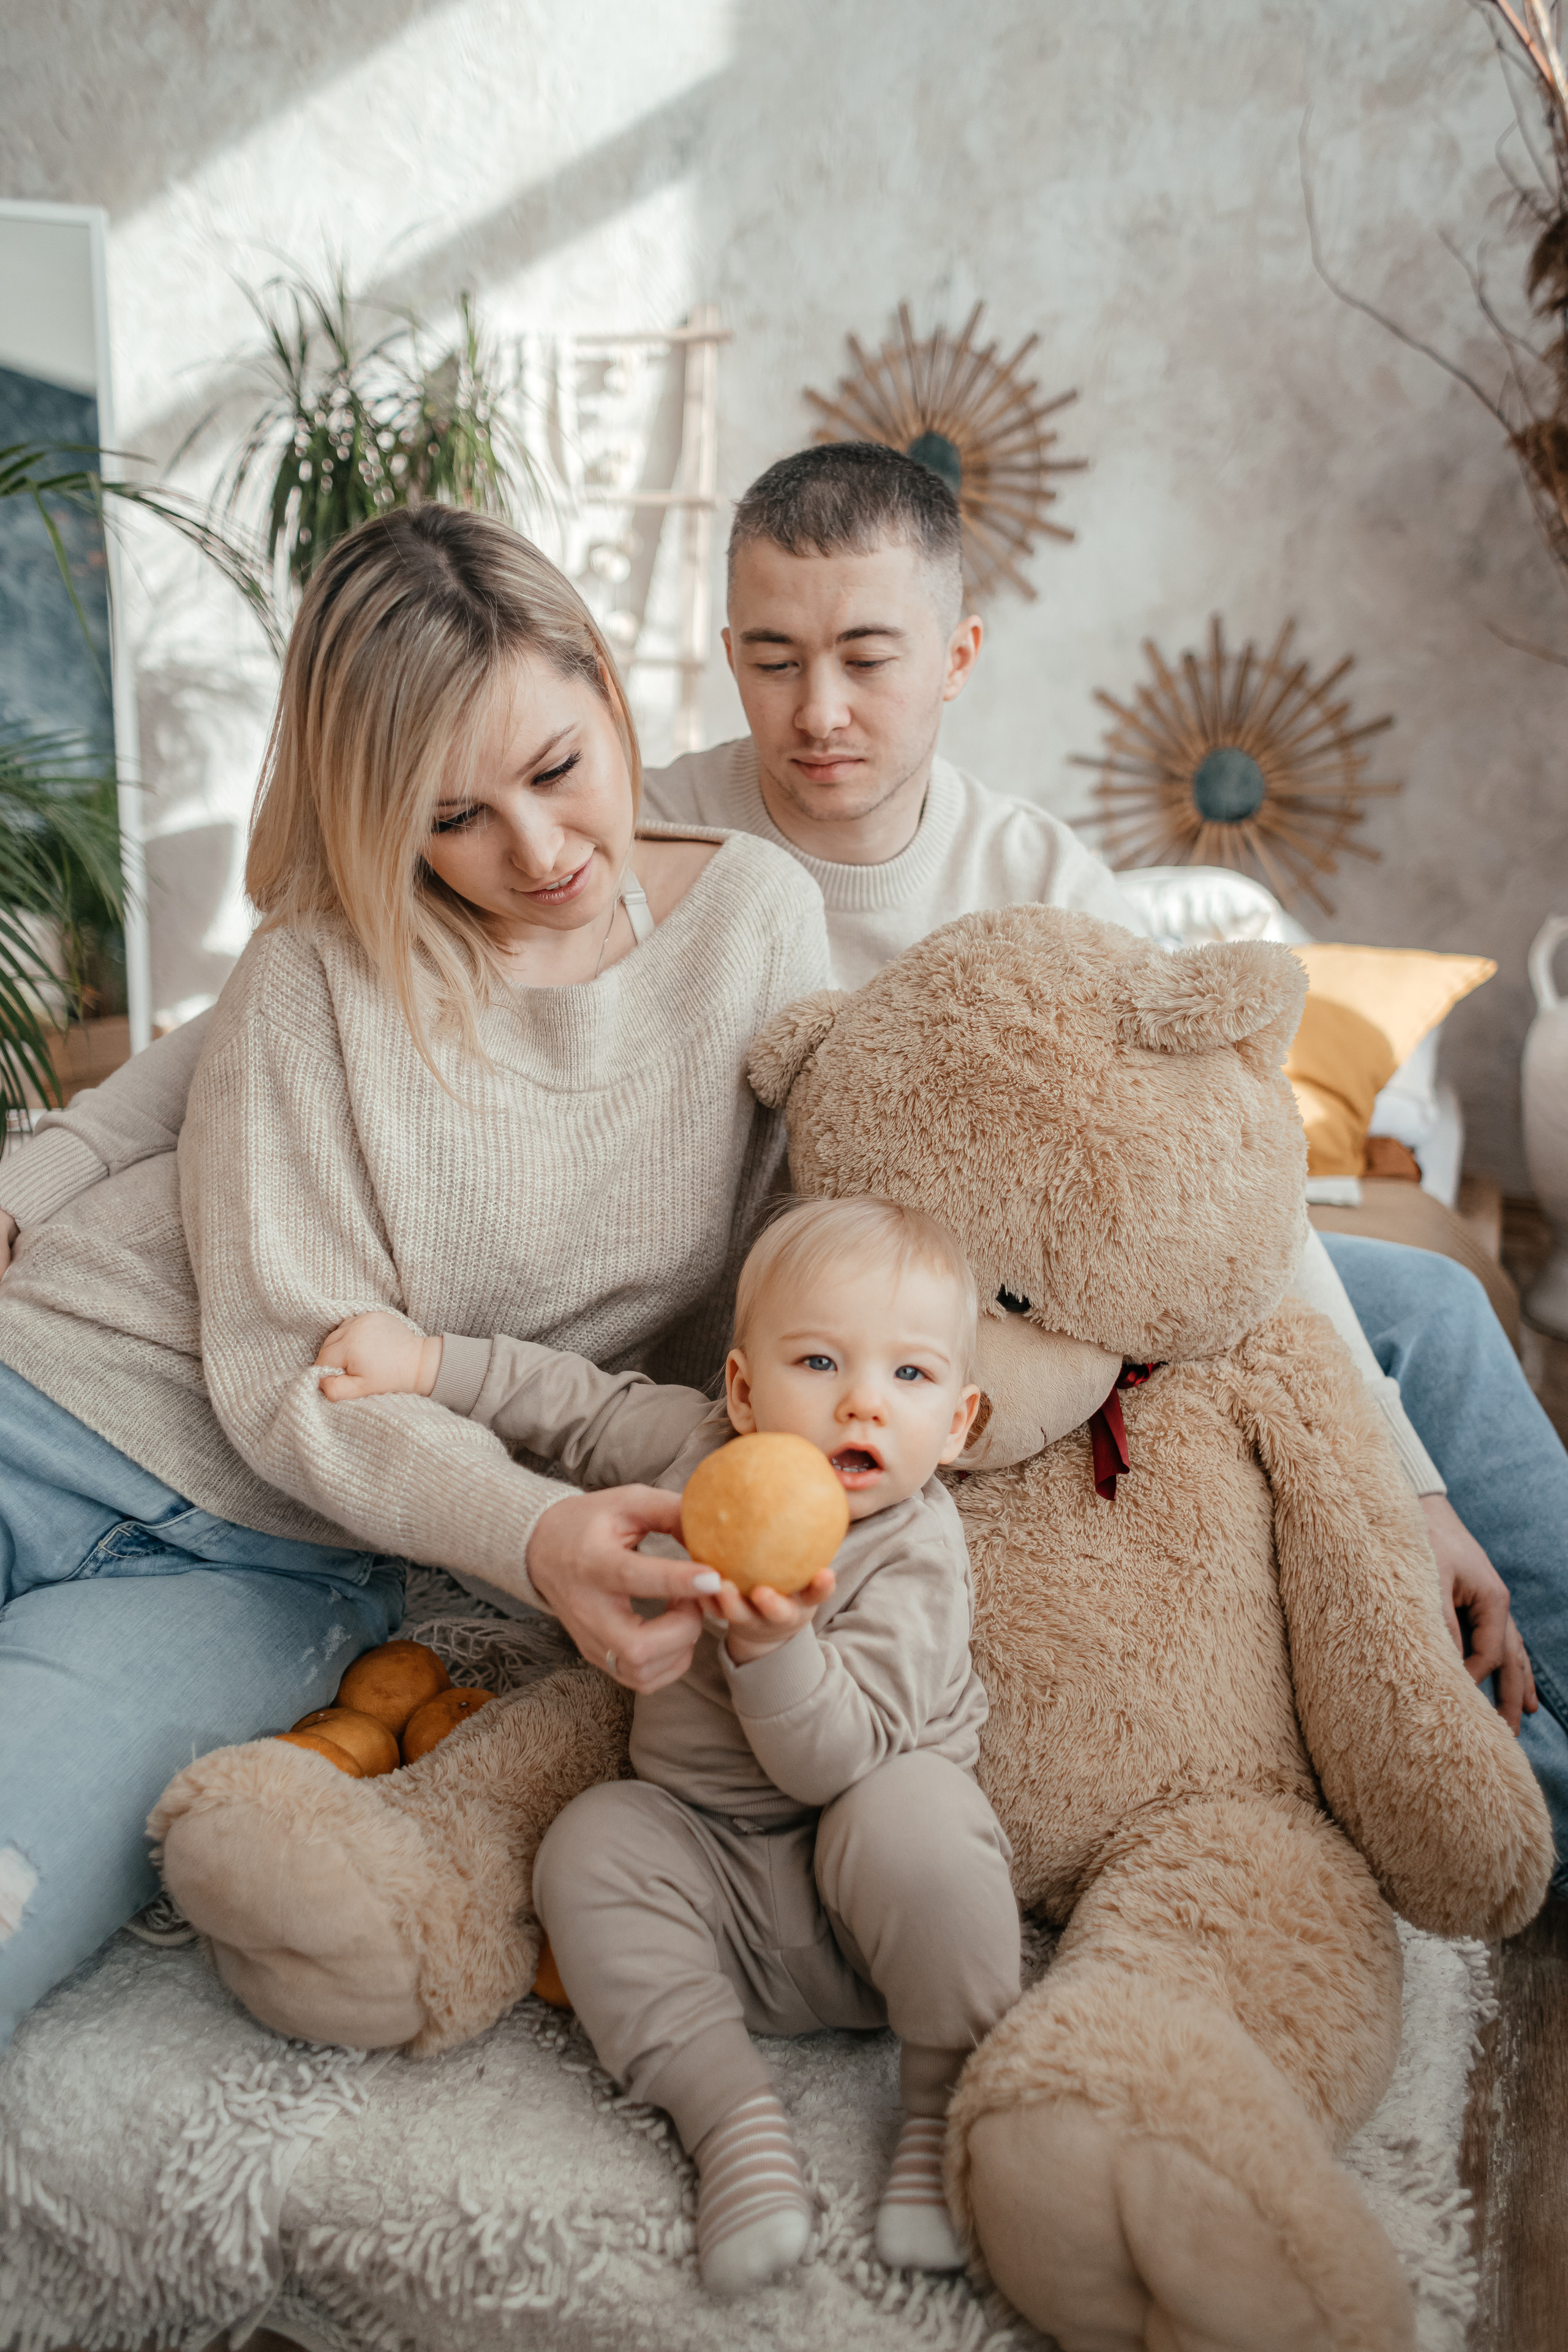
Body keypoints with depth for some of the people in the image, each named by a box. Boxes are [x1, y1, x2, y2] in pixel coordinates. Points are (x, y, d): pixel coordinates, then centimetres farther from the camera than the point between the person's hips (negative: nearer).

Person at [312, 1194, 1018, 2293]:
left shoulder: (914, 1556, -19)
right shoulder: (694, 1441, -4)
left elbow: (836, 1759, -25)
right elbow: (585, 1401, 13)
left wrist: (775, 1645, -42)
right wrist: (423, 1360, 6)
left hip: (869, 1909, -4)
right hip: (712, 1881, 5)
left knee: (907, 1809, -36)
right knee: (592, 1842, -21)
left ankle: (954, 2102, -15)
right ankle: (734, 2114, -21)